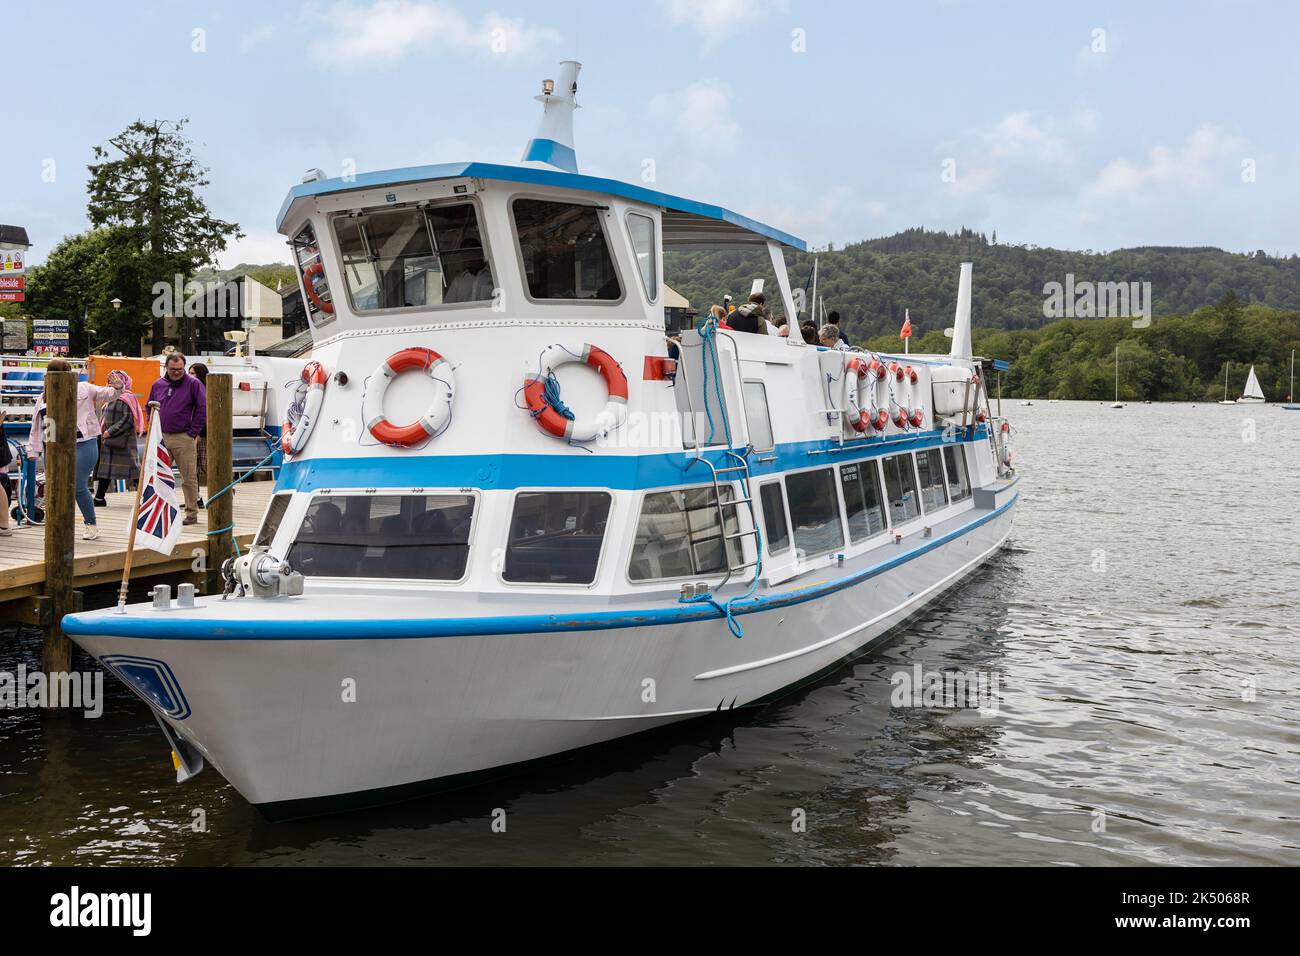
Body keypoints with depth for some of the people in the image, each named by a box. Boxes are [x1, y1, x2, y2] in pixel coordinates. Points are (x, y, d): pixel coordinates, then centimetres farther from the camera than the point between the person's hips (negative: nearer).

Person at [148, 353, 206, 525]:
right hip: (162, 438, 5)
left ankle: (192, 513, 8)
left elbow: (203, 407, -7)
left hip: (184, 438, -5)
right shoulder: (158, 385, 10)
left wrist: (193, 432, -8)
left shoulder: (193, 383, -4)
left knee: (189, 477, 0)